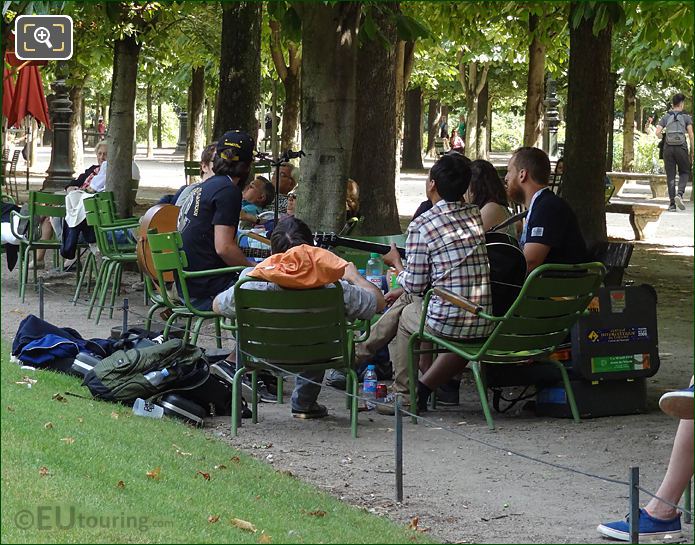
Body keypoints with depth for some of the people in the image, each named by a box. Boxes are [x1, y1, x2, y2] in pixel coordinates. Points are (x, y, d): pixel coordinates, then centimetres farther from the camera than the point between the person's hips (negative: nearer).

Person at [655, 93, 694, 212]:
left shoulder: (666, 117, 8)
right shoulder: (686, 117, 2)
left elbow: (658, 132, -5)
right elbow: (691, 135, -4)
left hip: (668, 148, 2)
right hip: (681, 148, -2)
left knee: (670, 176, 6)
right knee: (684, 173, 15)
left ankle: (672, 204, 2)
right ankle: (679, 195, -10)